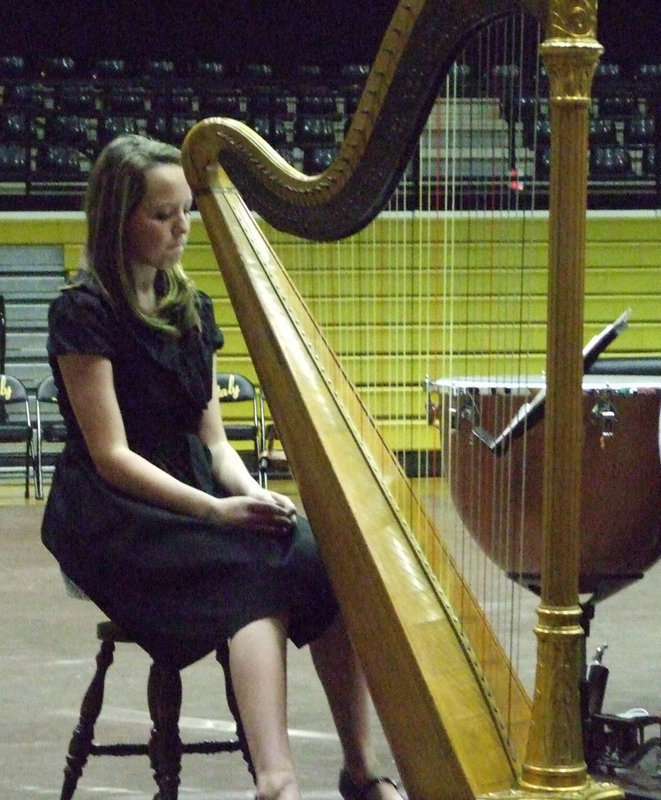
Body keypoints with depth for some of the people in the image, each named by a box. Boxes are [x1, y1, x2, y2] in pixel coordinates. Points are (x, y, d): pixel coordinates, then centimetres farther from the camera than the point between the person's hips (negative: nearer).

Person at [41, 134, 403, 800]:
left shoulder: (191, 308, 13)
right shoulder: (83, 313, -9)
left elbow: (213, 439, 12)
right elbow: (112, 455, -14)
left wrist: (250, 493, -10)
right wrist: (219, 510, -23)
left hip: (191, 497, 6)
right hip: (113, 519, -6)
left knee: (326, 556, -20)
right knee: (259, 572, -32)